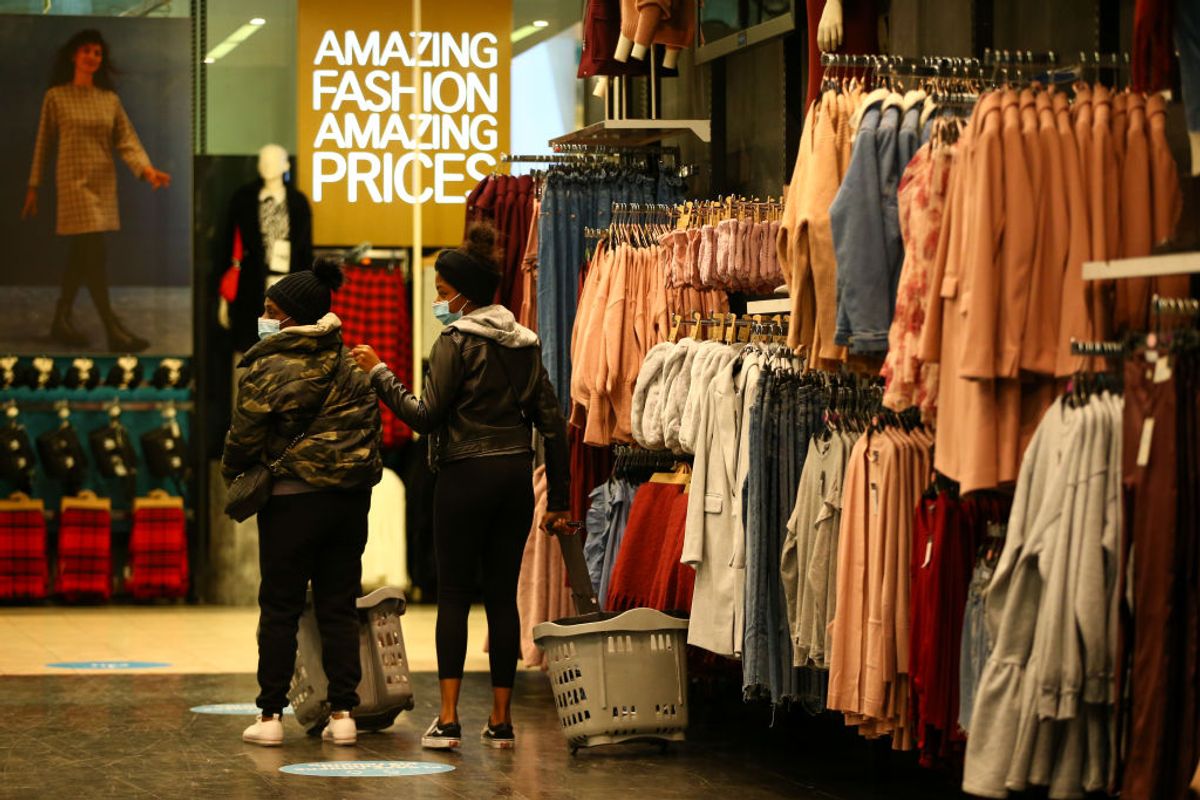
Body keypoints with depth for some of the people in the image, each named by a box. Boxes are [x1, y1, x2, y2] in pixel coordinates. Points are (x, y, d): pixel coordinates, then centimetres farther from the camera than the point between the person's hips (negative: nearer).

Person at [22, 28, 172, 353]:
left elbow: (127, 140, 1)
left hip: (105, 181, 5)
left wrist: (147, 169, -16)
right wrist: (33, 188, 5)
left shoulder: (110, 99, 9)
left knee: (81, 253, 9)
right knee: (94, 252, -14)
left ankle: (62, 321, 21)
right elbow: (44, 143, 5)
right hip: (74, 180, -5)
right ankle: (114, 330, -20)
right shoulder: (56, 97, 0)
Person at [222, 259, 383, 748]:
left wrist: (231, 472, 12)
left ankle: (271, 716, 4)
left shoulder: (267, 368, -9)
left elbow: (246, 435, -7)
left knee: (279, 608, 3)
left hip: (294, 495, -5)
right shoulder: (346, 363, 10)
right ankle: (343, 712, 4)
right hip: (352, 492, 5)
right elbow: (370, 420, 14)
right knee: (339, 606, 8)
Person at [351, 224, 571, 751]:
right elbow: (551, 421, 10)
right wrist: (558, 499, 13)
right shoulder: (524, 343, 11)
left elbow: (426, 416, -12)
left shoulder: (456, 341, -9)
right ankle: (501, 721, 8)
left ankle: (448, 719, -7)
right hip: (516, 476, 6)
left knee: (454, 594, -1)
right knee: (502, 594, 8)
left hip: (466, 476, -6)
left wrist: (378, 373, -3)